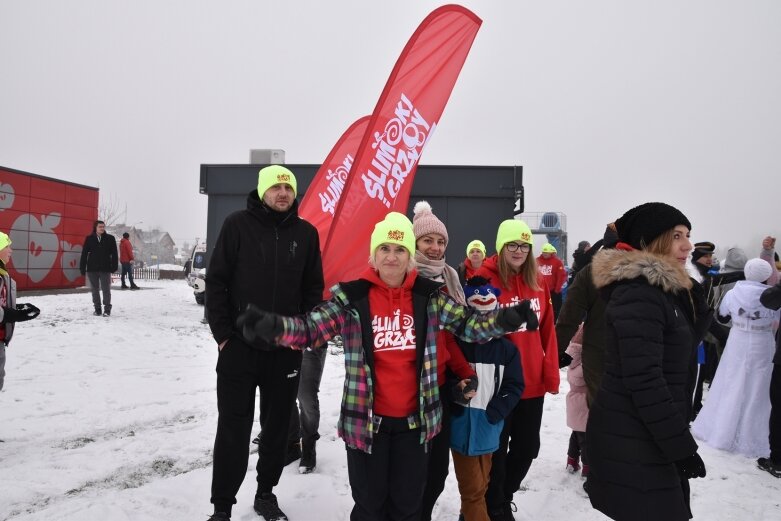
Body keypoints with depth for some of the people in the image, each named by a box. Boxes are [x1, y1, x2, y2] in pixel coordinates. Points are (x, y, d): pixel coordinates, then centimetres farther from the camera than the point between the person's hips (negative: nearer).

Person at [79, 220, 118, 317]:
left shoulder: (110, 238, 2)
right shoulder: (89, 239, 4)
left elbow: (114, 254, 1)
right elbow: (84, 254, 4)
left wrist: (114, 267, -5)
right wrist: (82, 268, -1)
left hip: (105, 269, -2)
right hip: (92, 269, 2)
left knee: (106, 289, -1)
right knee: (95, 290, 9)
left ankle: (107, 309, 6)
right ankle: (97, 309, 18)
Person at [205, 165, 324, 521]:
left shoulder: (306, 233, 3)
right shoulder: (238, 224, -3)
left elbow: (313, 289, 7)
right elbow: (216, 281, -3)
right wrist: (222, 333, -8)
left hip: (287, 349, 2)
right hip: (239, 346, -2)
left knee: (277, 427, 13)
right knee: (233, 430, 5)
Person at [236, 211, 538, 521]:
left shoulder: (427, 296, -3)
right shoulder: (353, 296, -10)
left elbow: (468, 324, 0)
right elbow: (311, 328, -14)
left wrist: (505, 319, -19)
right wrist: (272, 326, -33)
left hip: (414, 419, 2)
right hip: (366, 420, -2)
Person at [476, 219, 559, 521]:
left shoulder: (537, 280, 5)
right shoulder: (485, 279, -11)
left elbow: (548, 330, 7)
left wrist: (551, 372, 3)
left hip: (533, 381, 5)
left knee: (528, 447, 19)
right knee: (497, 450, 10)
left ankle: (503, 495, 44)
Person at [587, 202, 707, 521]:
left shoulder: (662, 289, 12)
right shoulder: (639, 293, -20)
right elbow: (643, 378, -24)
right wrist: (681, 443, -19)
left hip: (647, 435, 10)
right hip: (631, 441, -10)